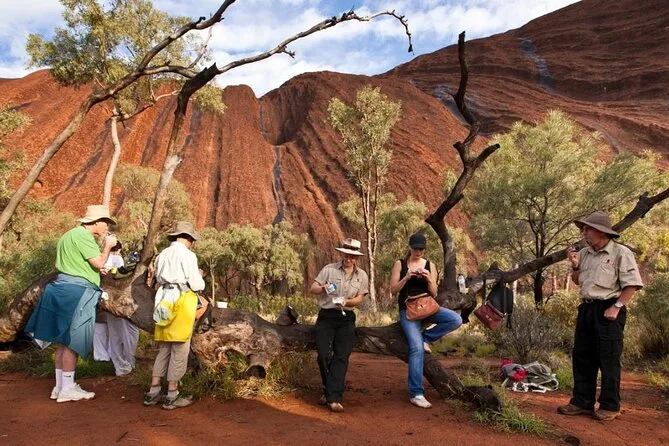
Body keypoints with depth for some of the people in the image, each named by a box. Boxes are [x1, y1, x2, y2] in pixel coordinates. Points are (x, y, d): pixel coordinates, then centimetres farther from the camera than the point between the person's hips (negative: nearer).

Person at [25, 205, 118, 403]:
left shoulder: (73, 234, 20)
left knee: (64, 340, 12)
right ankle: (67, 389, 1)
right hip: (76, 291, -11)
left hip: (67, 291, 11)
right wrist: (108, 246, -2)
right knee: (72, 341, -5)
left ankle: (60, 386, 19)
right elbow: (99, 263, -17)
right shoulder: (82, 235, -14)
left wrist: (97, 269, 17)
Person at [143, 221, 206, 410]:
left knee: (163, 349, 14)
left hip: (164, 302, 7)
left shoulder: (162, 255, 13)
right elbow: (196, 284, -8)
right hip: (182, 301, -7)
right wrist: (199, 277, 14)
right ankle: (172, 396, 4)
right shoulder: (187, 255, -7)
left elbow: (159, 280, 17)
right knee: (180, 349, 0)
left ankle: (153, 392, 15)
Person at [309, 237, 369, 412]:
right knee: (323, 355, -10)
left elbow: (360, 299, 2)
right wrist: (323, 288, -22)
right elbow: (312, 289, 1)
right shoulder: (329, 269, 1)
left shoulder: (362, 276, 7)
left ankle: (334, 398, -9)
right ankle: (330, 390, 14)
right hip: (326, 316, -1)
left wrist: (346, 302, -19)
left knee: (341, 357, -9)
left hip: (346, 318, 1)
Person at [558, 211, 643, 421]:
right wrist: (574, 266, 2)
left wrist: (617, 307, -16)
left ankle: (610, 406, 14)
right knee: (582, 357, 10)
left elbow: (632, 284, -11)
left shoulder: (620, 253, -8)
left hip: (608, 311, -7)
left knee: (609, 360, 1)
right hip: (586, 308, 7)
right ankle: (582, 402, 21)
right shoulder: (584, 253, 10)